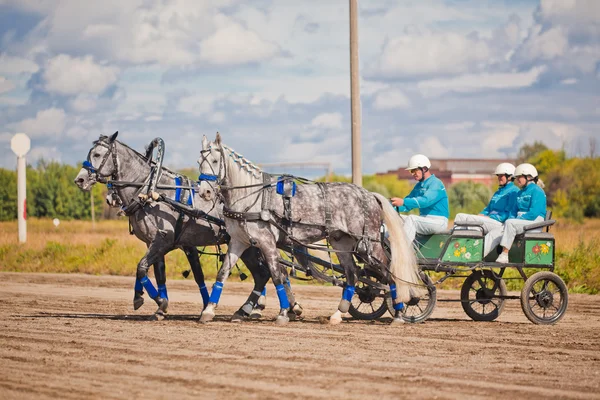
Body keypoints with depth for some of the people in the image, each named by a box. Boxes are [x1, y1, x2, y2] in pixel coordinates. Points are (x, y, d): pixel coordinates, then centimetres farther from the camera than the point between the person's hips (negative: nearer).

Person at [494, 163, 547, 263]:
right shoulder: (520, 193, 22)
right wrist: (512, 218, -4)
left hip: (534, 222, -8)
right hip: (521, 221, 8)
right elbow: (513, 211, 19)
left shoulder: (537, 191, -6)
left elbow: (533, 213, -16)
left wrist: (517, 220, -17)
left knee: (510, 223, -31)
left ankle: (504, 254, -33)